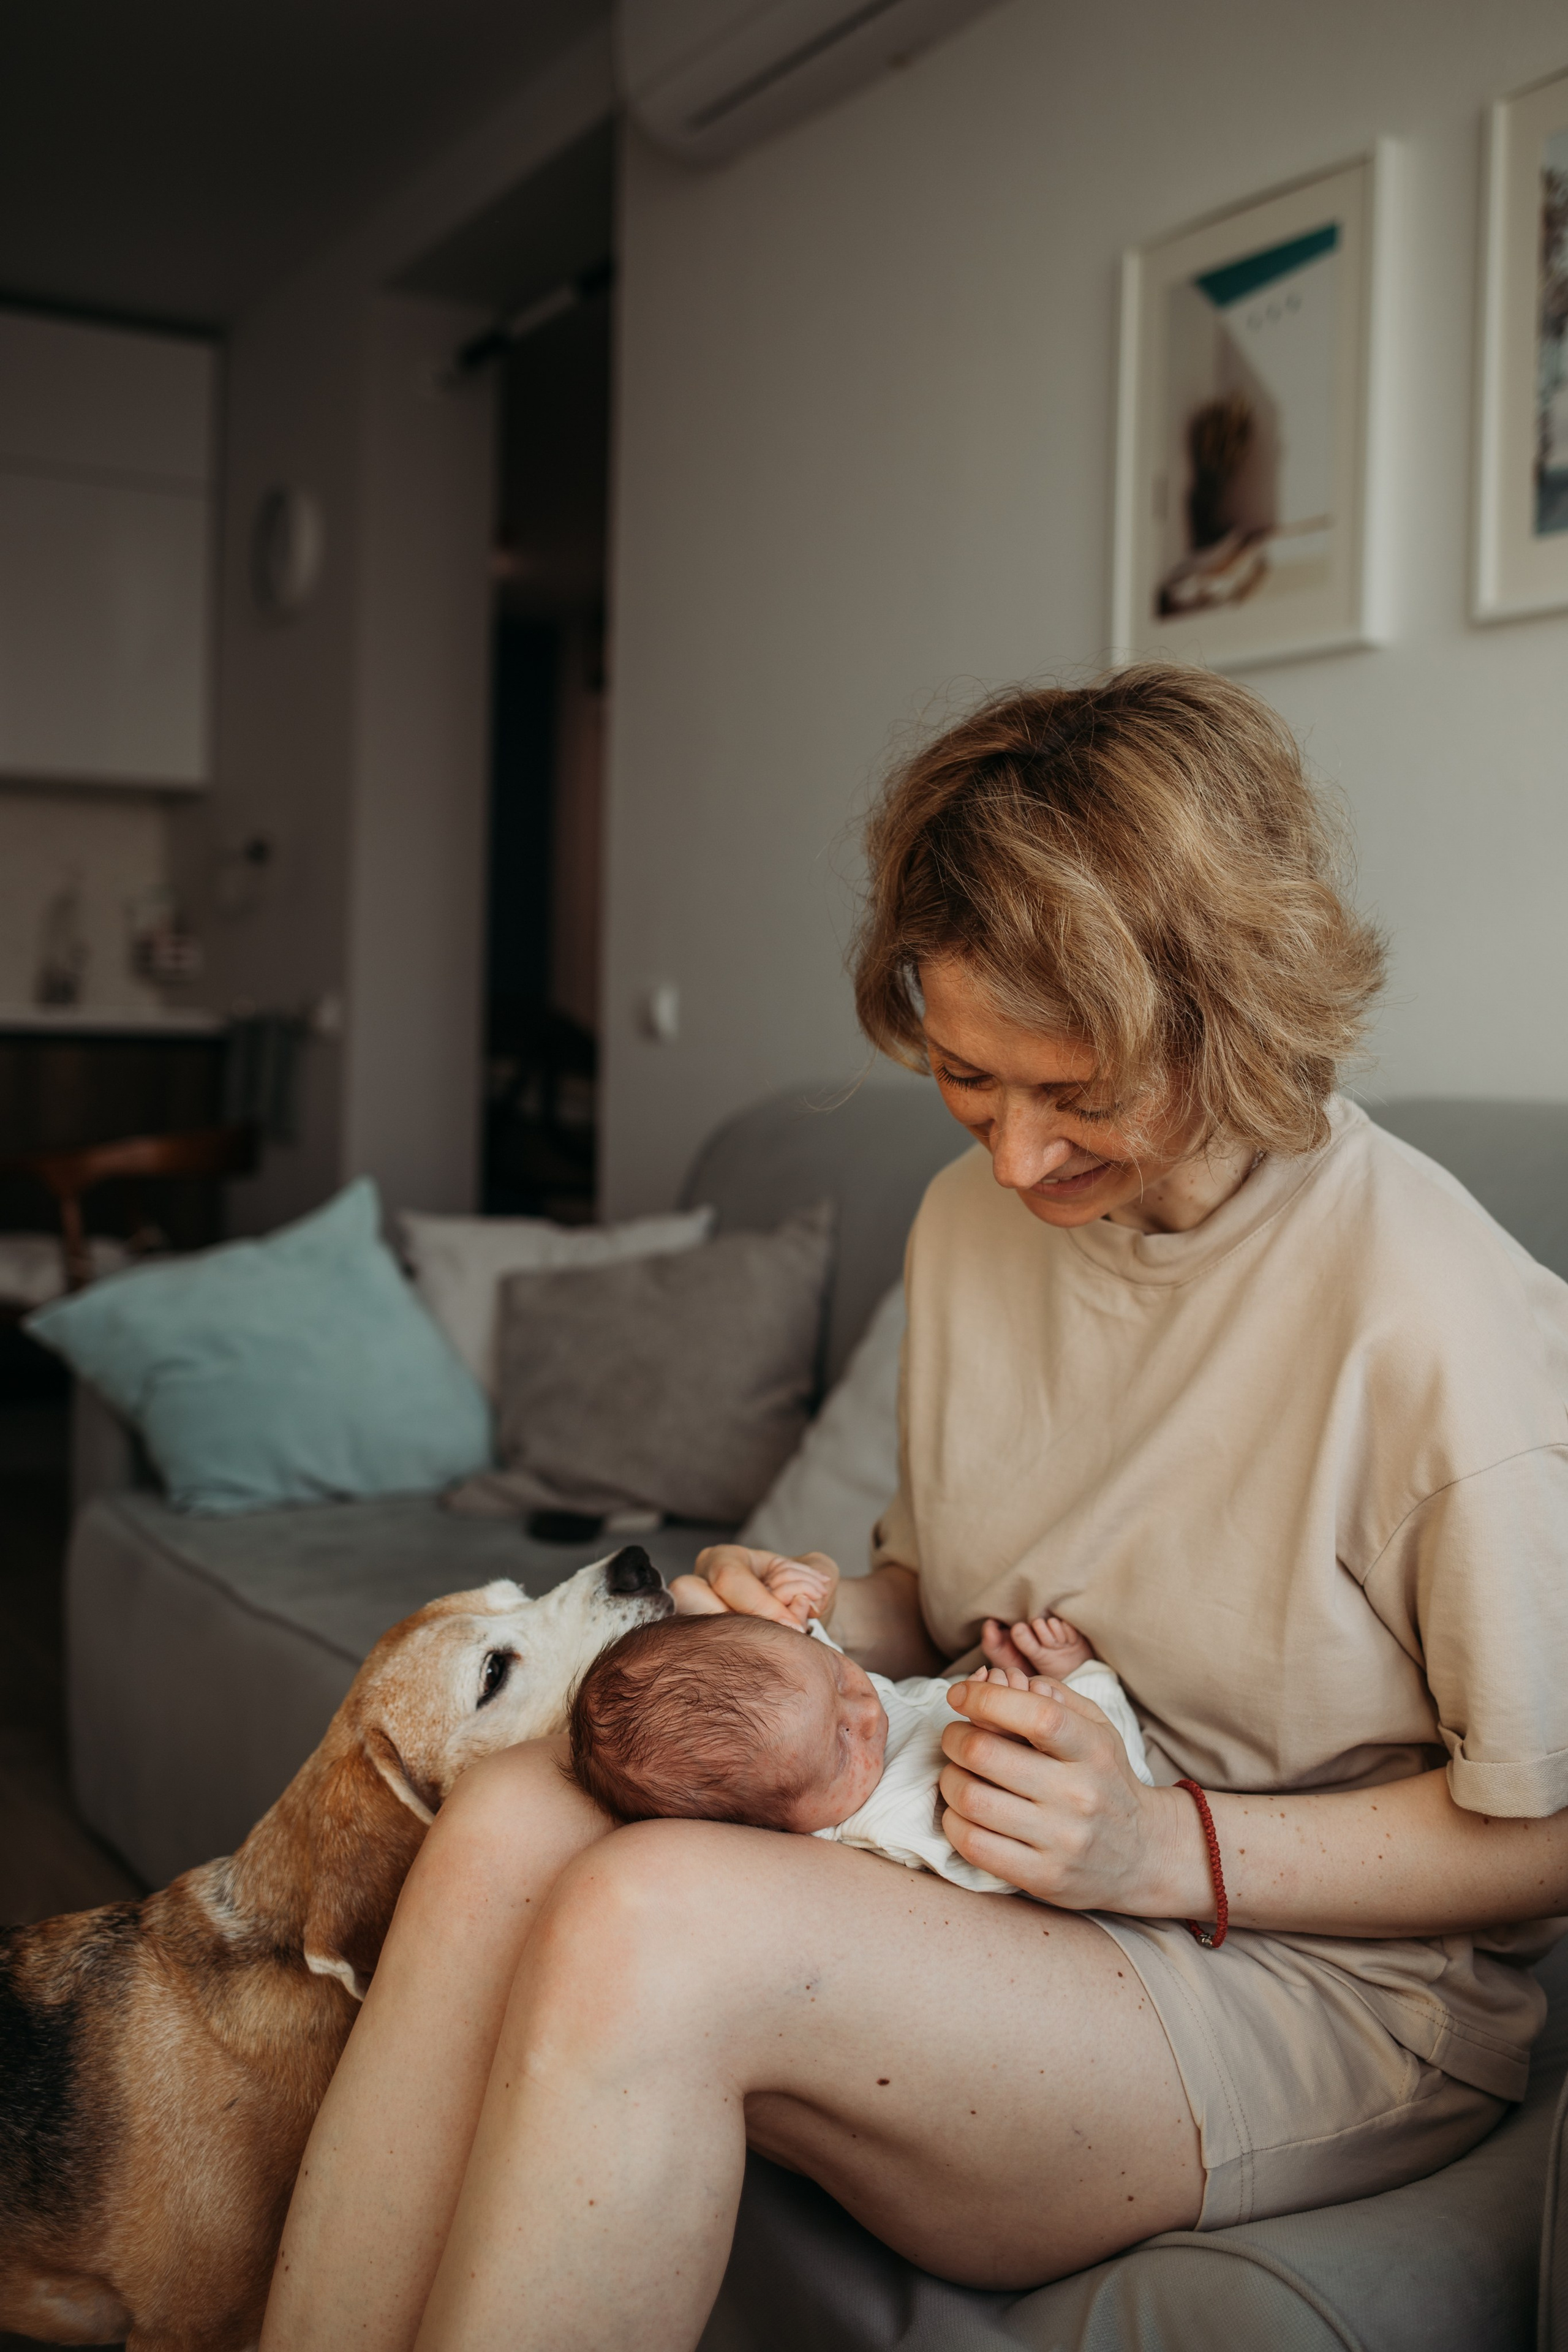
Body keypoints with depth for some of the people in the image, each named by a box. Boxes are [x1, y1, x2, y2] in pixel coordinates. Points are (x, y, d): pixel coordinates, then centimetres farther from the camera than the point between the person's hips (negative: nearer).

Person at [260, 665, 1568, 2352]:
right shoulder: (973, 1216, 4)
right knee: (511, 1814, -23)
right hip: (999, 1866, 6)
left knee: (655, 1919, -31)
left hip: (1332, 1978, -6)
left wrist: (1168, 1848, -20)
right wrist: (821, 1623, -6)